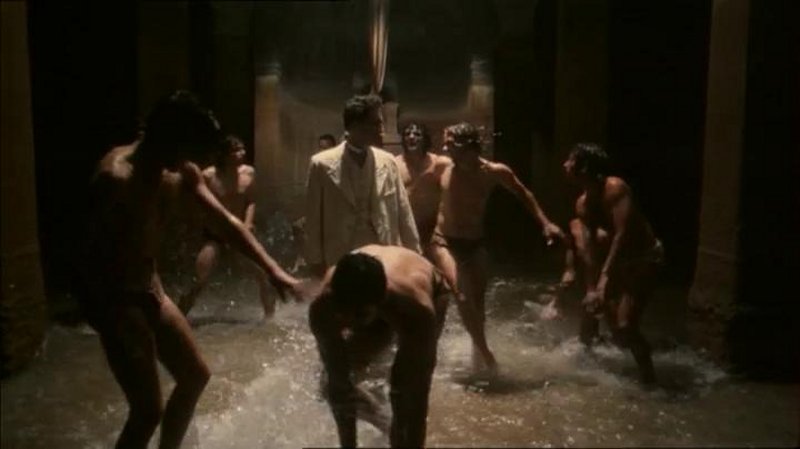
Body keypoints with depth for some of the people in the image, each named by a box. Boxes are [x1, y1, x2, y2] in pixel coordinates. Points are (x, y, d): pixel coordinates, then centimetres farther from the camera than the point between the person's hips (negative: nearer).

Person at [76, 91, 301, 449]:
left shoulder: (182, 173, -1)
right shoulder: (116, 176, -26)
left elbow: (225, 222, 5)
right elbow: (92, 255, -25)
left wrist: (273, 271, 0)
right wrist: (116, 320, -24)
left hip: (150, 290, 9)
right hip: (115, 298, -9)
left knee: (195, 376, 18)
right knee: (149, 410, -9)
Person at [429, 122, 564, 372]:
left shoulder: (494, 172, -9)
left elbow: (523, 195, 5)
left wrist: (545, 224, 5)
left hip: (475, 244, 2)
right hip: (445, 242, -2)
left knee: (477, 302, 8)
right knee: (460, 292, -23)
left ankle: (478, 356, 26)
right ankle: (484, 351, -13)